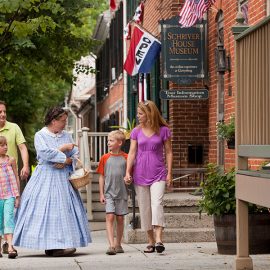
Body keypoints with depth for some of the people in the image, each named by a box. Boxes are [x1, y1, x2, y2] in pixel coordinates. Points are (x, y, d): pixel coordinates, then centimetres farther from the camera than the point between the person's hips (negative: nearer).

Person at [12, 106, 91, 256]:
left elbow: (76, 155, 9)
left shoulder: (66, 136, 14)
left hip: (63, 179, 5)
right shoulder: (40, 135, -1)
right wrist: (63, 149, -10)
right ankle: (50, 245, -13)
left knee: (65, 208, -2)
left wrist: (66, 162, -10)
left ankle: (61, 243, -3)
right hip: (45, 178, -5)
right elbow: (45, 153, -18)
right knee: (45, 209, -11)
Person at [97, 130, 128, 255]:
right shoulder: (105, 158, 3)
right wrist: (101, 194, 1)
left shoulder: (125, 158, 2)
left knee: (120, 219, 7)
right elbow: (101, 177, 5)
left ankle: (118, 244, 20)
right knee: (110, 217, -13)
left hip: (121, 193, 1)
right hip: (108, 193, -1)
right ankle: (111, 245, -18)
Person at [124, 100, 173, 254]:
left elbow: (168, 152, 3)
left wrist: (169, 173, -2)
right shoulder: (136, 132, 7)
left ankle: (159, 240, -25)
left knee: (157, 204, -18)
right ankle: (151, 241, 14)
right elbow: (132, 152, 4)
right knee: (144, 209, 5)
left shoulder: (163, 130, 0)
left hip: (158, 174, -3)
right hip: (140, 175, 3)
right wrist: (128, 172, -5)